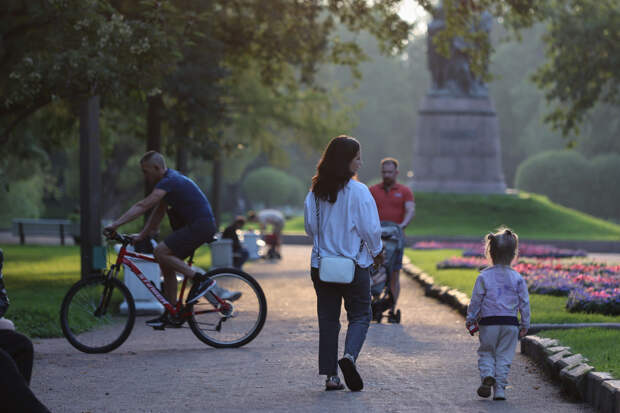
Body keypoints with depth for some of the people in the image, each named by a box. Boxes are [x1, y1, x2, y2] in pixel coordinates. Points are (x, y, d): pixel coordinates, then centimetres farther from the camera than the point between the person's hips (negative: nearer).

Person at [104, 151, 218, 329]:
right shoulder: (169, 180, 16)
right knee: (167, 265, 9)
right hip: (195, 224, 10)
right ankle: (172, 316, 12)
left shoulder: (169, 181, -15)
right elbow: (158, 212, 22)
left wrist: (115, 224, -27)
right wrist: (142, 235, 18)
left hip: (201, 225, -10)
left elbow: (142, 206, -24)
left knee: (161, 252, -18)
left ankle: (201, 280, -14)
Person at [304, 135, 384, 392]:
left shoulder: (315, 191, 1)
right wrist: (377, 252, 6)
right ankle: (350, 355, -18)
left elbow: (310, 227, 7)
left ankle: (330, 375, 7)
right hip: (355, 264, -4)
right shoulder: (358, 191, -13)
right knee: (360, 315, 8)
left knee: (328, 318, 10)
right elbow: (370, 228, -11)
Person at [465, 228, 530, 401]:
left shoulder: (484, 277, -6)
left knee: (486, 352, 14)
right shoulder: (517, 278, -1)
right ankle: (499, 389, 5)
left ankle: (487, 375, -12)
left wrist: (470, 319, 10)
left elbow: (475, 301, -2)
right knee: (504, 356, 8)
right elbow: (524, 303, 2)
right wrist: (525, 325, 11)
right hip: (510, 323, 1)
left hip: (488, 323, -1)